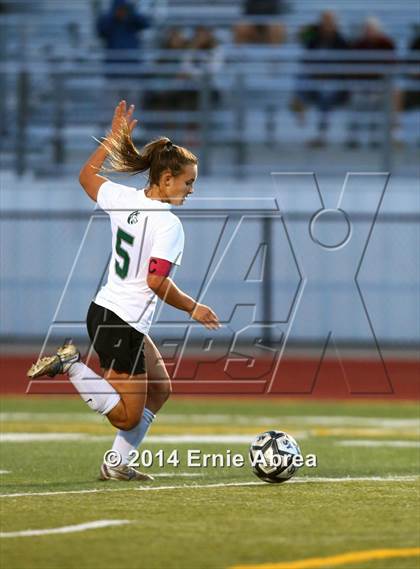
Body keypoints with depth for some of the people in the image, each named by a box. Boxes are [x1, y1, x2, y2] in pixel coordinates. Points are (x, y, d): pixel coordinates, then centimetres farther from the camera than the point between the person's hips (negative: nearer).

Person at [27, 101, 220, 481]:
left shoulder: (123, 199, 3)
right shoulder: (168, 224, -19)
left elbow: (87, 176, 22)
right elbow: (157, 282, -25)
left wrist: (115, 136, 27)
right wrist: (194, 309, -12)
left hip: (103, 311, 9)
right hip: (122, 324, -9)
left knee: (160, 389, 20)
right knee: (128, 417, 0)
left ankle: (118, 465, 18)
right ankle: (70, 363, -8)